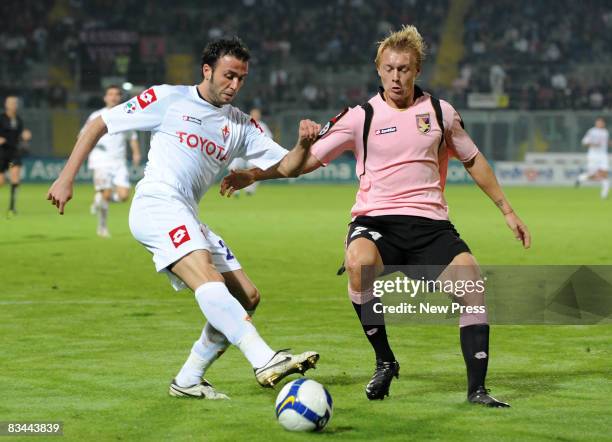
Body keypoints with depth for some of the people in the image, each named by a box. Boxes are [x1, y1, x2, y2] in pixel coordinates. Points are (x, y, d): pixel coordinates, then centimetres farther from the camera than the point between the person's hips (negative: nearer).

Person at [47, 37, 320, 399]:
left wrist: (304, 144, -10)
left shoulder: (240, 126, 19)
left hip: (187, 221, 8)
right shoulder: (168, 99, 4)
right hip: (156, 205, -8)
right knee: (208, 279, -29)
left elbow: (287, 167, 13)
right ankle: (265, 361, -46)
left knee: (247, 297, 3)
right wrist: (67, 178, 1)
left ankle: (189, 379, 11)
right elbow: (100, 124, 7)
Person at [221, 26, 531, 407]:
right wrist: (255, 175, -11)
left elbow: (473, 160, 22)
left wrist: (507, 210, 23)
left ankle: (477, 388, -7)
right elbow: (307, 159, 1)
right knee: (359, 263, -35)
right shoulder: (361, 117, 1)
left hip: (430, 222, 2)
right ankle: (385, 362, -14)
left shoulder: (440, 112, 8)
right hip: (376, 219, -2)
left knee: (473, 283, -19)